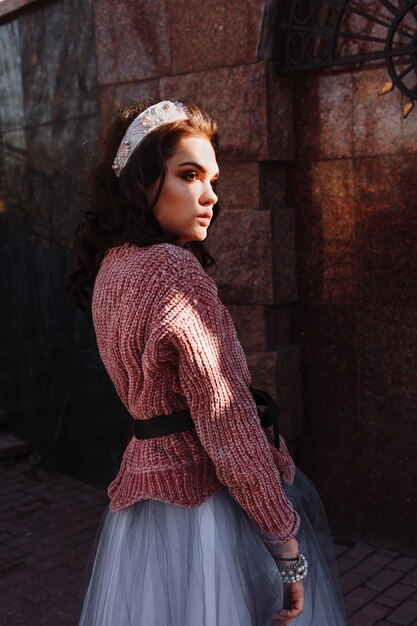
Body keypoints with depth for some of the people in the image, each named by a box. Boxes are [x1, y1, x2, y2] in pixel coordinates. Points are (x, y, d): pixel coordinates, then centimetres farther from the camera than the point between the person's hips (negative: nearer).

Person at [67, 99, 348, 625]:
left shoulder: (111, 267, 6)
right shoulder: (175, 269, -21)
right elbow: (229, 427, -22)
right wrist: (288, 544, -15)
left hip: (147, 479, 9)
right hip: (207, 499, -9)